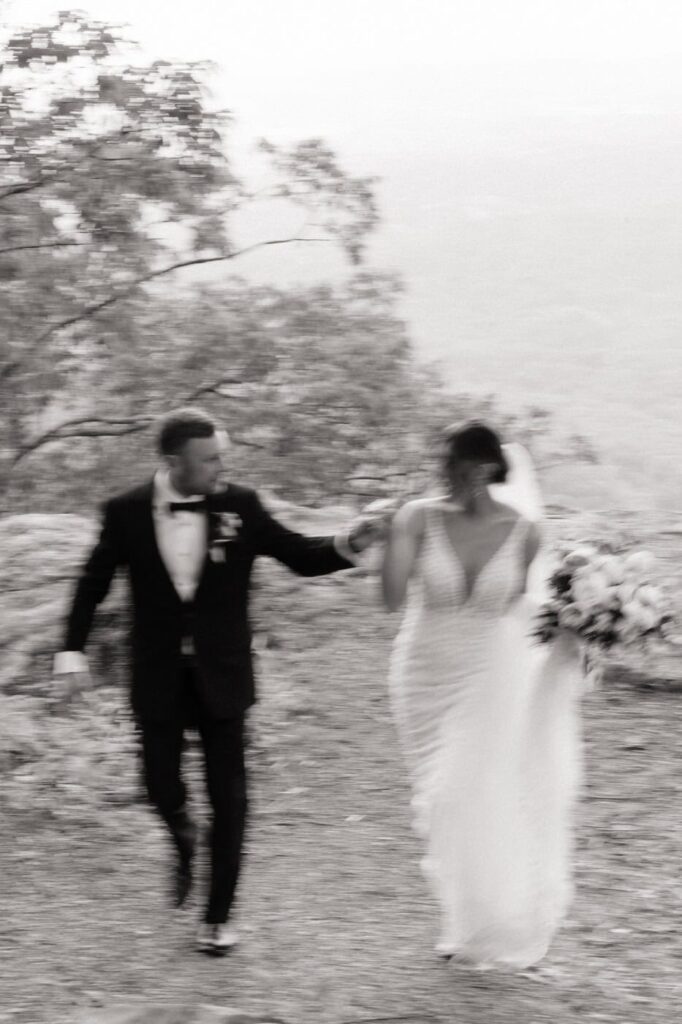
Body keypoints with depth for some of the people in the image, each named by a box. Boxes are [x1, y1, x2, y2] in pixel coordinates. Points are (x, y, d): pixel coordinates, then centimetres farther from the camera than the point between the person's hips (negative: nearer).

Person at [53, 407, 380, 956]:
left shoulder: (240, 505, -5)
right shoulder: (128, 513, -6)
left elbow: (301, 555, -1)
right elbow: (93, 583, 3)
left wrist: (347, 546, -20)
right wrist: (73, 652, -3)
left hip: (221, 674, 0)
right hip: (158, 677, 0)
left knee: (228, 795, 1)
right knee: (161, 782, 3)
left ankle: (219, 916, 13)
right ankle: (185, 840, 41)